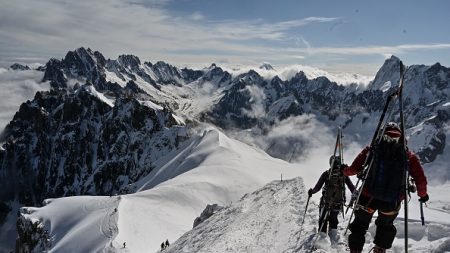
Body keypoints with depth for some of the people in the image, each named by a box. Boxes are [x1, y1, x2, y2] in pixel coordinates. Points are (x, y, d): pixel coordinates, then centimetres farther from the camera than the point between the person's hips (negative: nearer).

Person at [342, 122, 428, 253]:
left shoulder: (373, 148, -4)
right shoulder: (408, 155, 0)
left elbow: (355, 168, -4)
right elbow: (420, 178, 2)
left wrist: (344, 171, 17)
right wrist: (423, 194, 20)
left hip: (368, 197, -1)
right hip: (392, 202, 2)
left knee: (360, 225, 20)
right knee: (386, 226, 30)